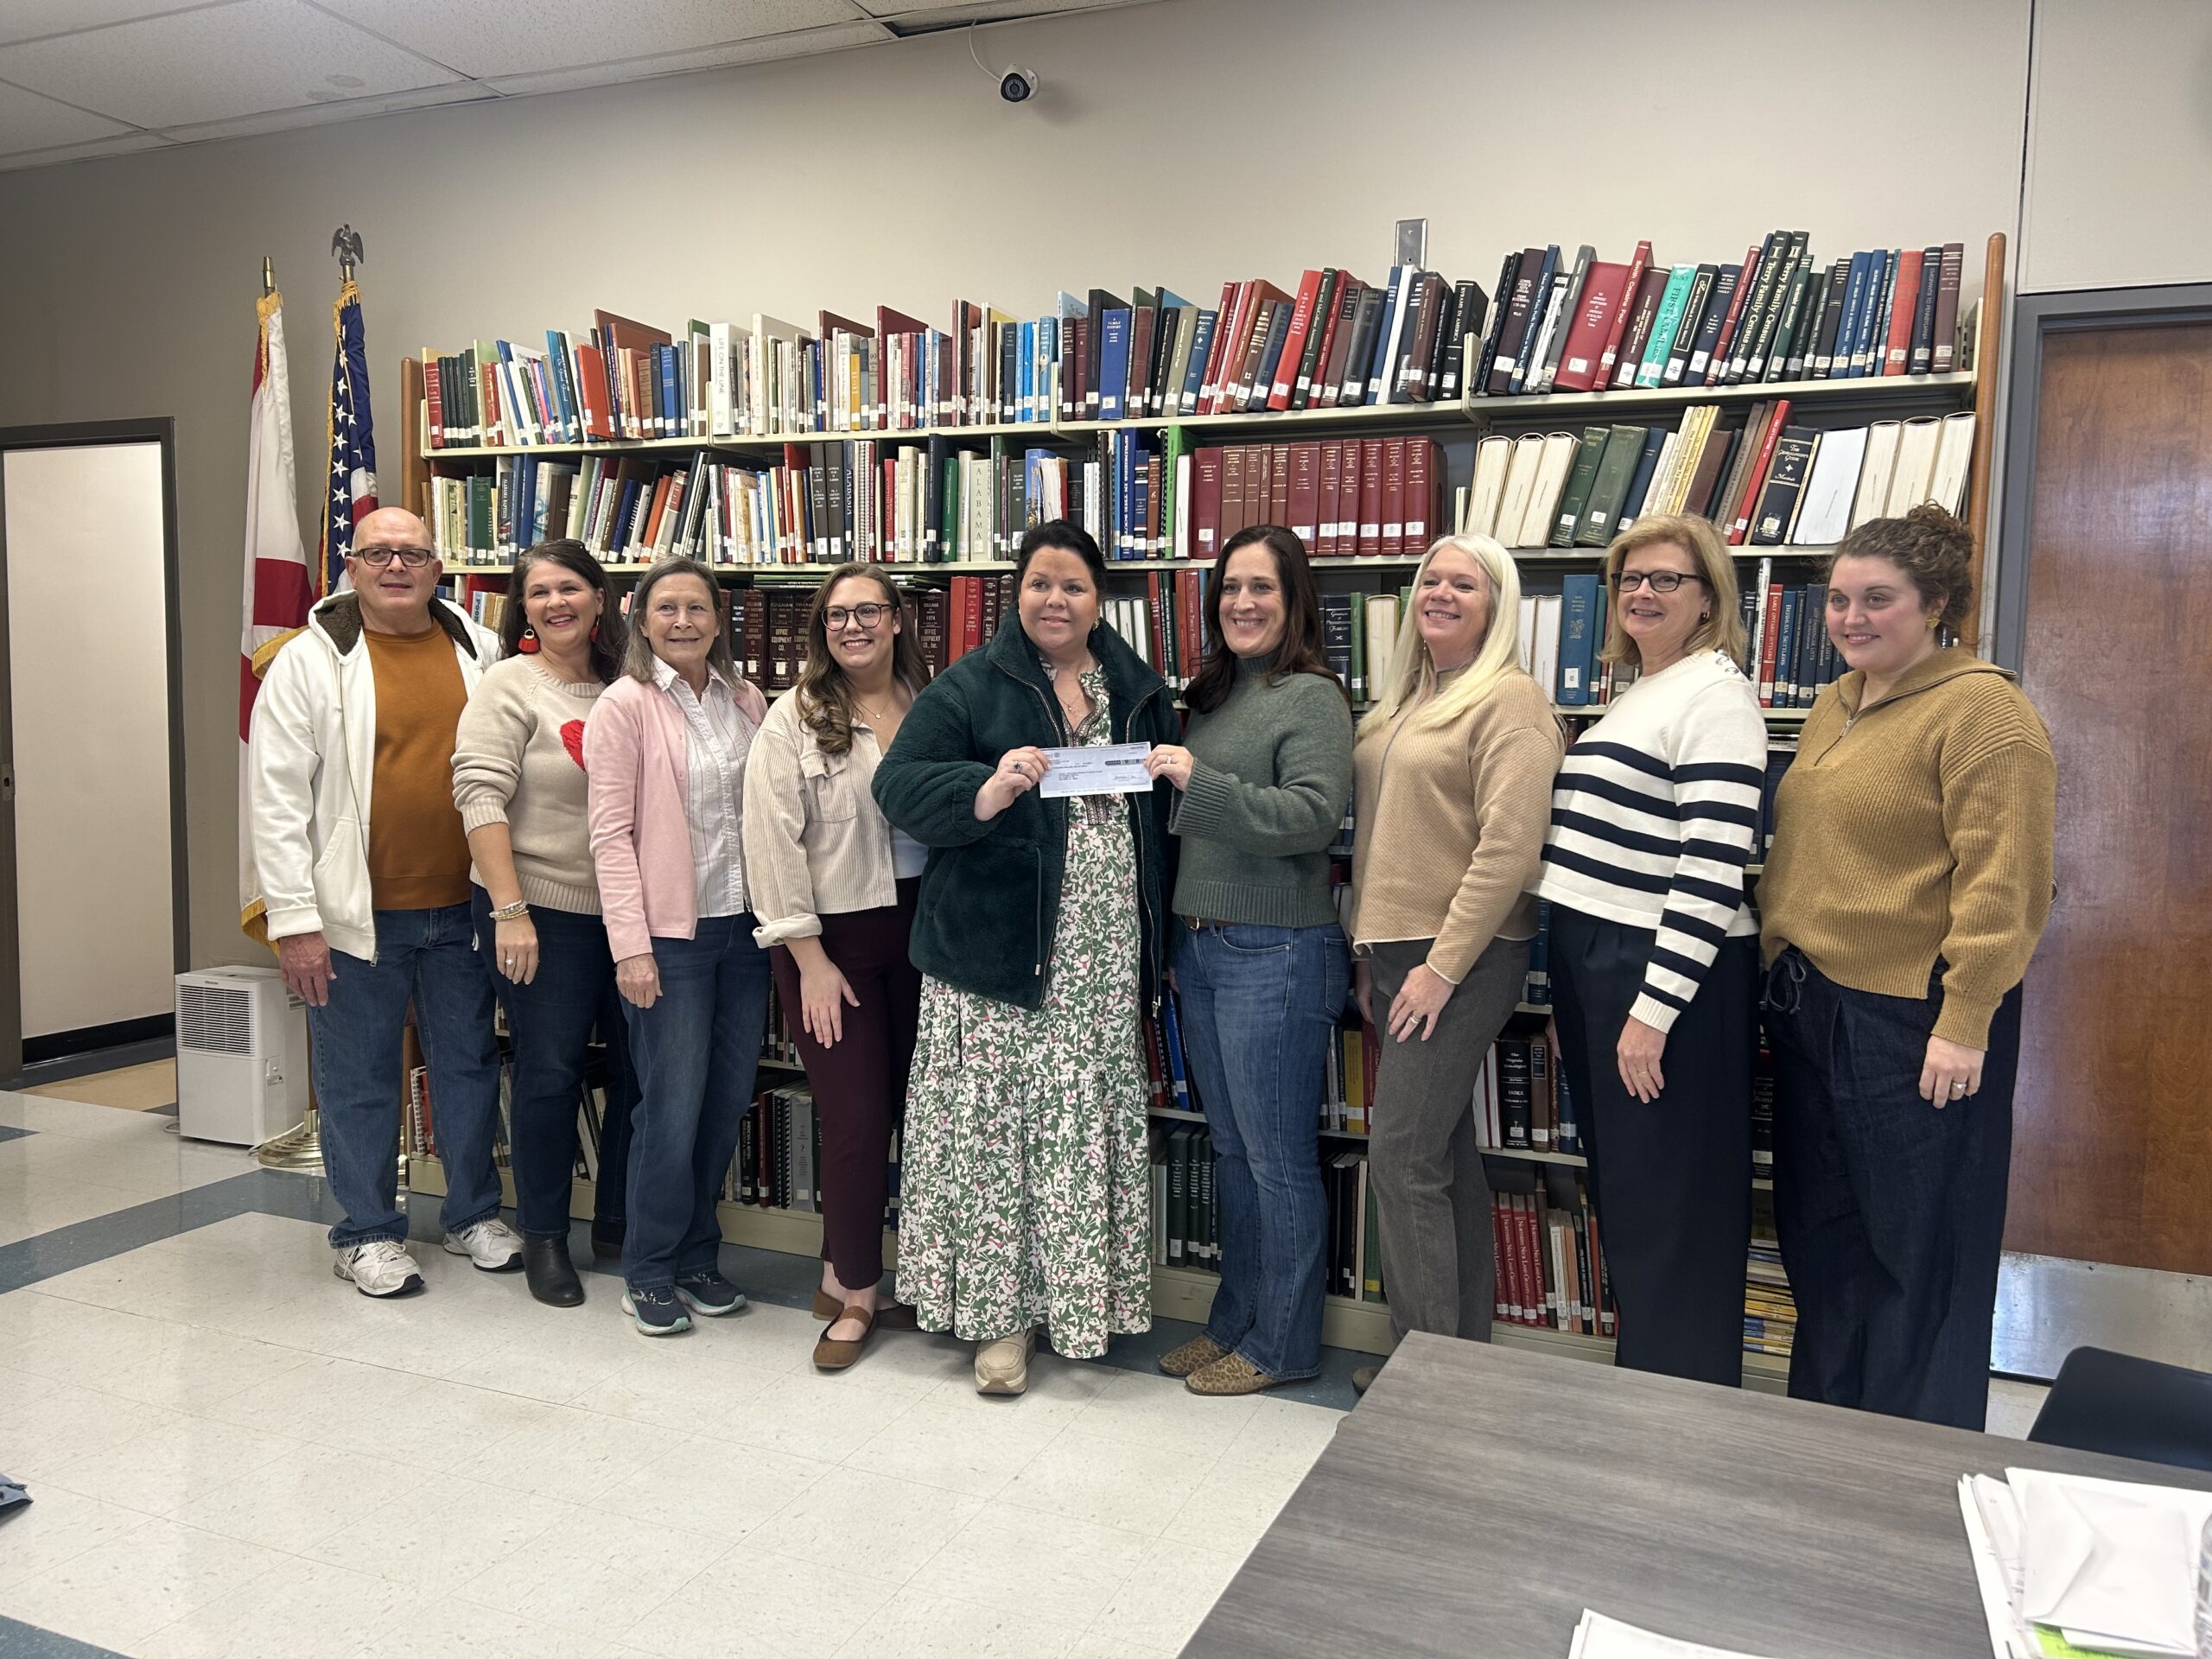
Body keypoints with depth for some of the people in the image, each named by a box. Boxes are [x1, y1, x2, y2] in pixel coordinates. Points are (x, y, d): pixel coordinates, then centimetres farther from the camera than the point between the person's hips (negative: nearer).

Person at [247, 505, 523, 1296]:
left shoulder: (481, 653, 5)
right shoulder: (311, 661, -5)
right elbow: (276, 795, -7)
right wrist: (293, 920, -12)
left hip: (462, 908, 3)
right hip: (357, 912, -3)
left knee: (470, 1065, 14)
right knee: (360, 1078, 8)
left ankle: (474, 1214, 30)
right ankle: (367, 1232, 25)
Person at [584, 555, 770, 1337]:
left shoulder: (745, 701, 8)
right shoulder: (625, 705, -6)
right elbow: (611, 833, -9)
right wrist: (631, 945, -14)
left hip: (744, 927, 5)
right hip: (668, 934, -5)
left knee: (728, 1102, 11)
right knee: (673, 1109, 0)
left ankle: (697, 1256, 28)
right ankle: (650, 1271, 19)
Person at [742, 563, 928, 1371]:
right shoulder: (794, 719, -5)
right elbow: (774, 842, -10)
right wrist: (809, 957, -12)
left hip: (919, 930, 4)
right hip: (836, 939, -4)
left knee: (913, 1110, 9)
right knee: (857, 1121, -2)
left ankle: (847, 1278, 27)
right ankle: (855, 1293, 17)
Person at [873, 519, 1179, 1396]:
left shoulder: (1138, 690, 13)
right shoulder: (968, 687, 1)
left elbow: (1163, 815, 18)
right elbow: (901, 785, -8)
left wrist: (1158, 945, 9)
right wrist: (988, 790, -27)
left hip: (1105, 962, 3)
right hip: (996, 958, -3)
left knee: (1089, 1133, 8)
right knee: (991, 1127, 0)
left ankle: (1077, 1297, 24)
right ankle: (996, 1311, 14)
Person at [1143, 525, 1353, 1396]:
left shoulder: (1311, 697, -9)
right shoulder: (1212, 695, 15)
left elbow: (1314, 817, -22)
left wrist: (1200, 783, -27)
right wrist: (1179, 937, 17)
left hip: (1275, 955, -8)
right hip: (1197, 947, 8)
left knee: (1278, 1158, 2)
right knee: (1230, 1149, 17)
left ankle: (1282, 1343, 17)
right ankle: (1234, 1321, 30)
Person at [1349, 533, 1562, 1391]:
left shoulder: (1508, 701, -10)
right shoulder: (1405, 701, 16)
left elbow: (1507, 850, -18)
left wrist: (1443, 965, -19)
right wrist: (1370, 951, 15)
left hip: (1462, 959, -8)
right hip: (1397, 952, 8)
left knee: (1403, 1154, -8)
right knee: (1445, 1152, 13)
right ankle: (1466, 1342, 24)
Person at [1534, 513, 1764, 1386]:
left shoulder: (1715, 696, -12)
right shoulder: (1633, 694, 16)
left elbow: (1711, 869, -19)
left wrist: (1654, 1010, -22)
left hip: (1667, 972, -9)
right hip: (1590, 959, 9)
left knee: (1671, 1202, 1)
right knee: (1618, 1190, 17)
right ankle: (1636, 1373, 31)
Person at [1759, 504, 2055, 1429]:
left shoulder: (1980, 709, -13)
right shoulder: (1833, 707, 13)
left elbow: (2002, 883, -19)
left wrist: (1965, 1022, -21)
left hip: (1914, 1021, -8)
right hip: (1809, 1002, 8)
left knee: (1919, 1248, 5)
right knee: (1818, 1232, 18)